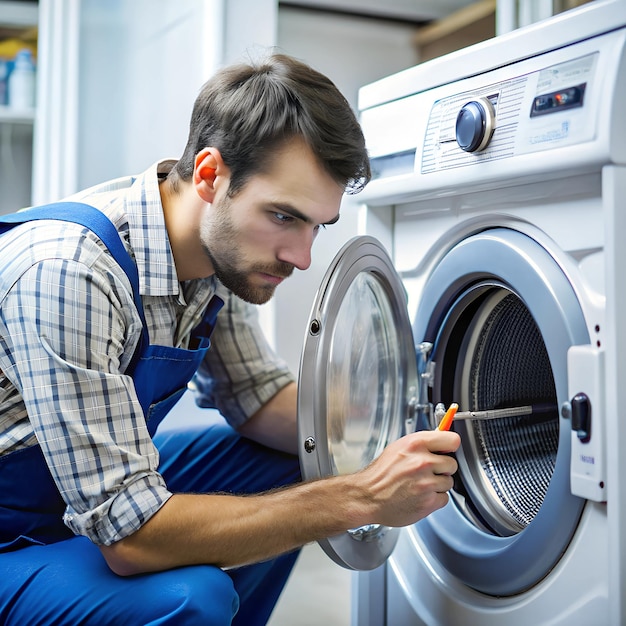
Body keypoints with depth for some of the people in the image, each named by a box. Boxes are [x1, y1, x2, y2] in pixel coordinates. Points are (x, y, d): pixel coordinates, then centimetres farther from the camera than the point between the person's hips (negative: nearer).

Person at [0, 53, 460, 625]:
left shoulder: (220, 246, -8)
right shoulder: (70, 270, -33)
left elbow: (258, 396, 5)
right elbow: (130, 535, -33)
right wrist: (359, 499, -31)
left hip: (105, 487, 8)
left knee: (288, 465, 0)